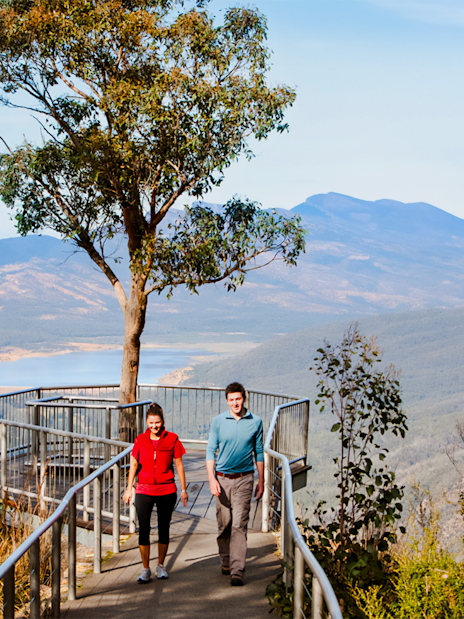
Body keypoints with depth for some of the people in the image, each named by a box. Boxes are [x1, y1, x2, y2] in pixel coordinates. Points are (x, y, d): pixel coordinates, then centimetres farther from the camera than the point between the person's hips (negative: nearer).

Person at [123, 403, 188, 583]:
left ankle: (161, 565, 25)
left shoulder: (172, 439, -2)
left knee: (164, 528, 9)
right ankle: (146, 569, 5)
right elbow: (133, 465, 8)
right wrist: (129, 488, 6)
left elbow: (179, 465, 3)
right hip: (144, 490, 0)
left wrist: (183, 489, 4)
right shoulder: (140, 440, 2)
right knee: (143, 529, -5)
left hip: (167, 490, 0)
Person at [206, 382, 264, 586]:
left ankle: (237, 569, -9)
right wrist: (212, 479, -8)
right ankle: (226, 561, 28)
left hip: (244, 479, -1)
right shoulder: (218, 421, 1)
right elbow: (211, 452, 3)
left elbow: (259, 453, 10)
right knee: (224, 523, 9)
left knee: (239, 525, -8)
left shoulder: (255, 422, 2)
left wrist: (261, 482, 11)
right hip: (222, 479, 1)